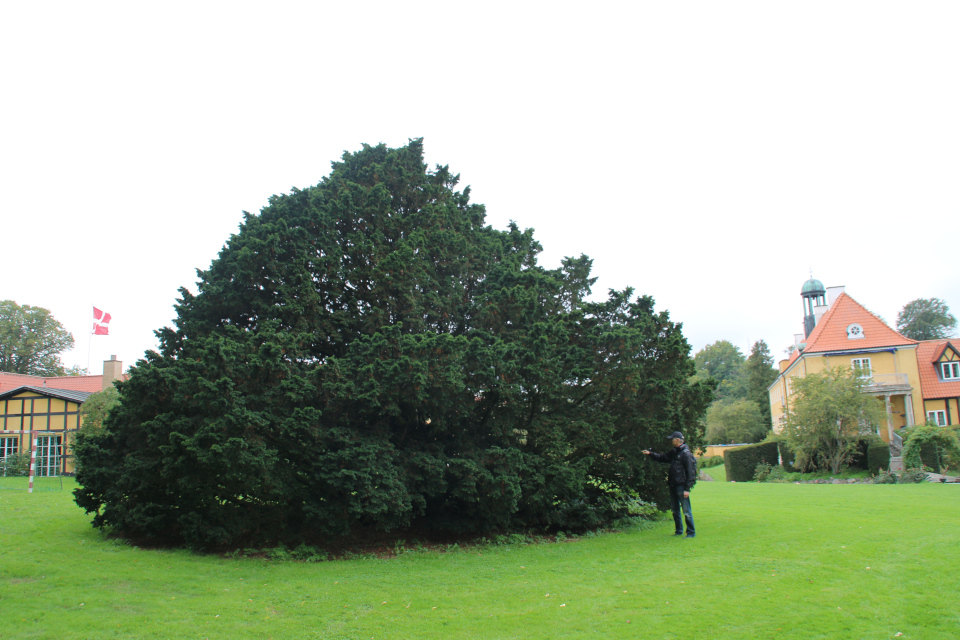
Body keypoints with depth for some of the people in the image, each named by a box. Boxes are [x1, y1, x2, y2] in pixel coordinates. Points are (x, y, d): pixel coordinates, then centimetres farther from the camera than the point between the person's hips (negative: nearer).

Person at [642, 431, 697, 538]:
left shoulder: (686, 454, -11)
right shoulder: (673, 453, 14)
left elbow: (690, 473, -14)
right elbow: (661, 457, 28)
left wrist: (687, 489, -17)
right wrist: (650, 453, 15)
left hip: (682, 486, -9)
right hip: (673, 485, 9)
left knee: (686, 511, -5)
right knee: (675, 510, 14)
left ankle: (691, 533, 4)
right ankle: (679, 531, 25)